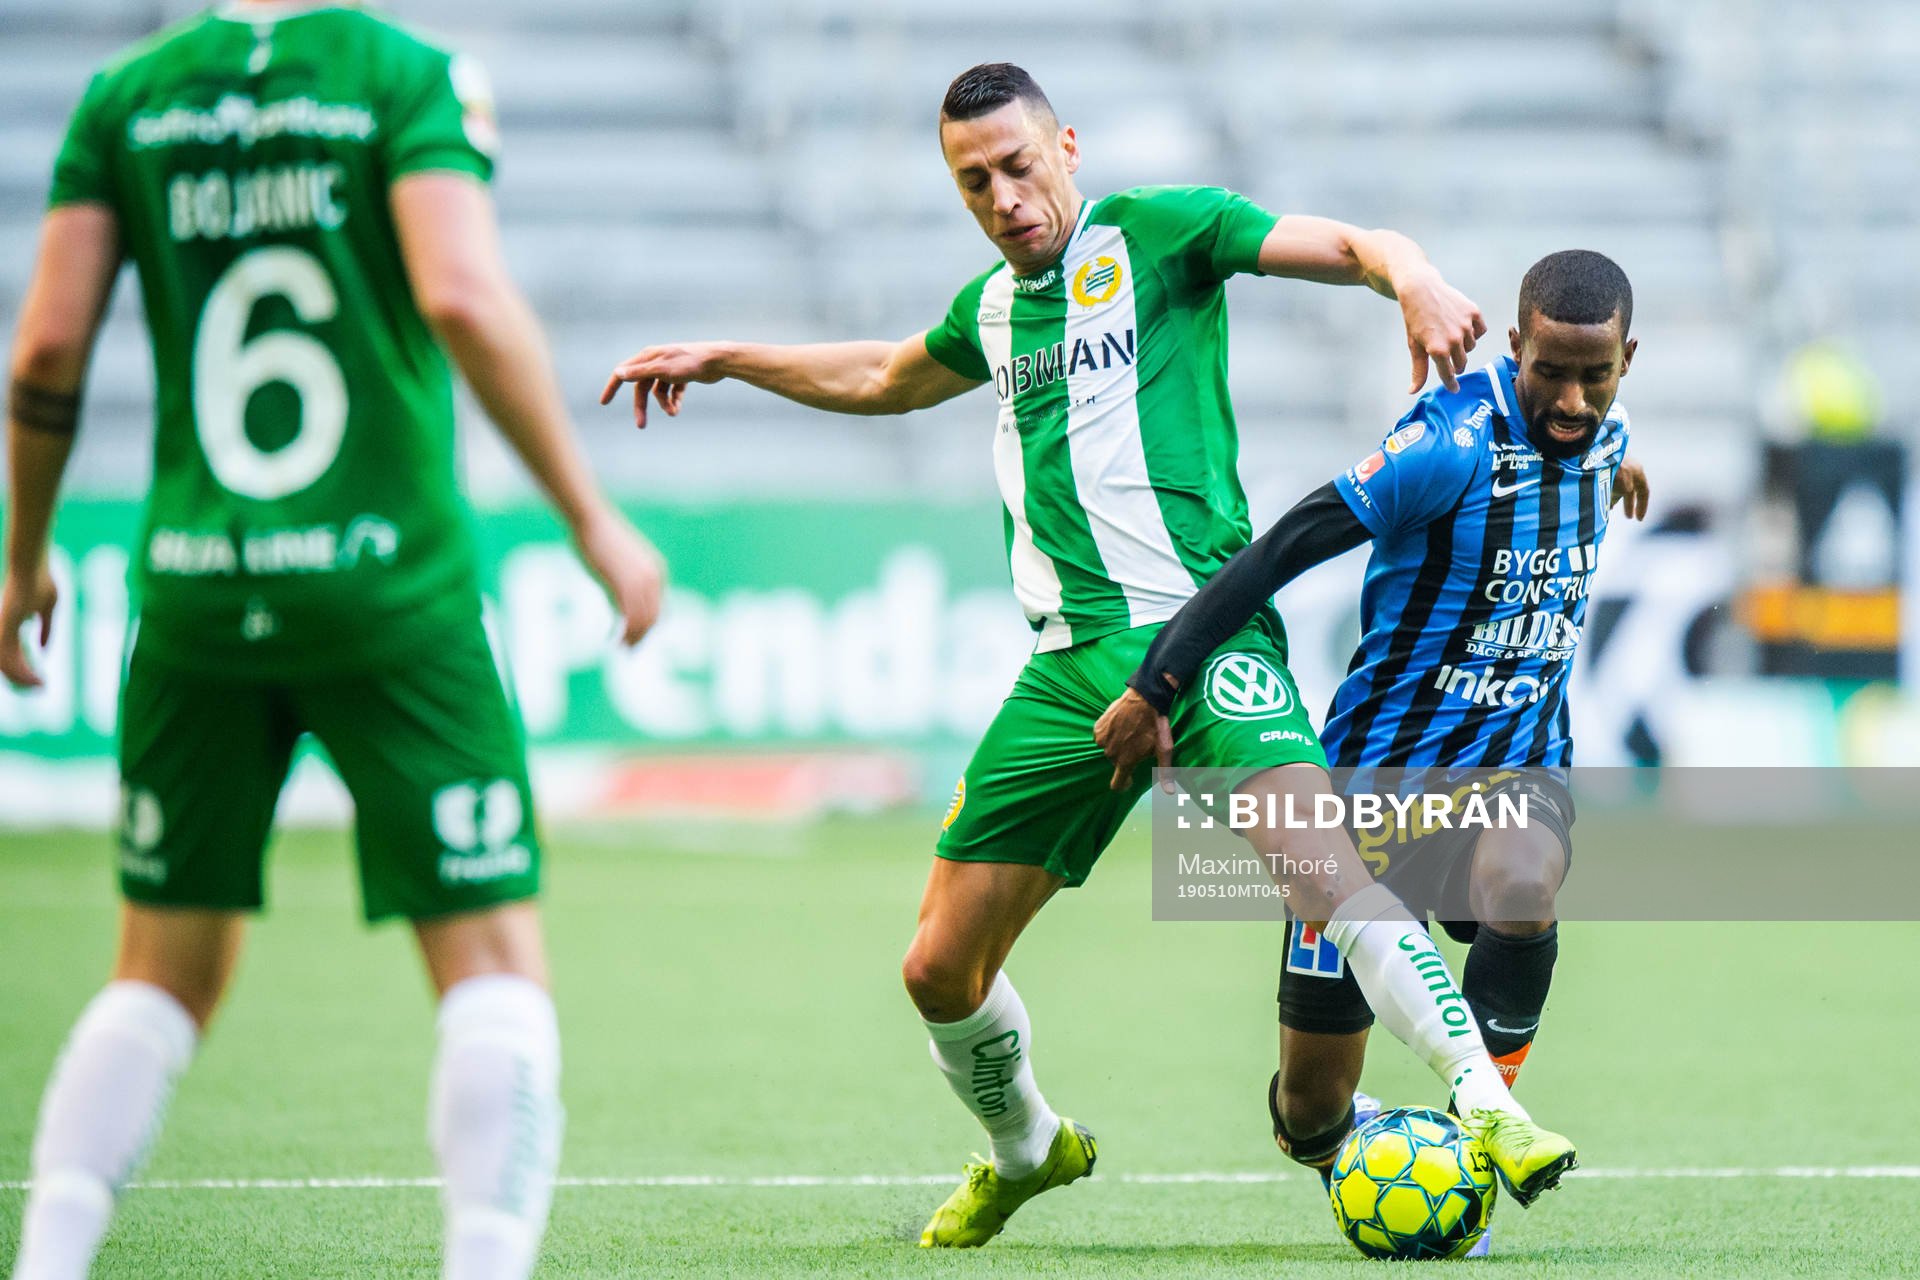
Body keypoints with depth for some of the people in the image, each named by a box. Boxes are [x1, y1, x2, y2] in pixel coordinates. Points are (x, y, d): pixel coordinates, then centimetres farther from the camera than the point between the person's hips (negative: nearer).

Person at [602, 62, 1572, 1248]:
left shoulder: (1154, 232, 2)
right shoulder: (995, 306, 20)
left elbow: (1351, 247, -7)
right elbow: (889, 377, 43)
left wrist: (1414, 280, -29)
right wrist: (724, 359, 46)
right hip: (1072, 661, 6)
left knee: (1326, 864, -31)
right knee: (941, 971, 6)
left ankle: (1489, 1110, -32)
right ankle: (1024, 1152, 33)